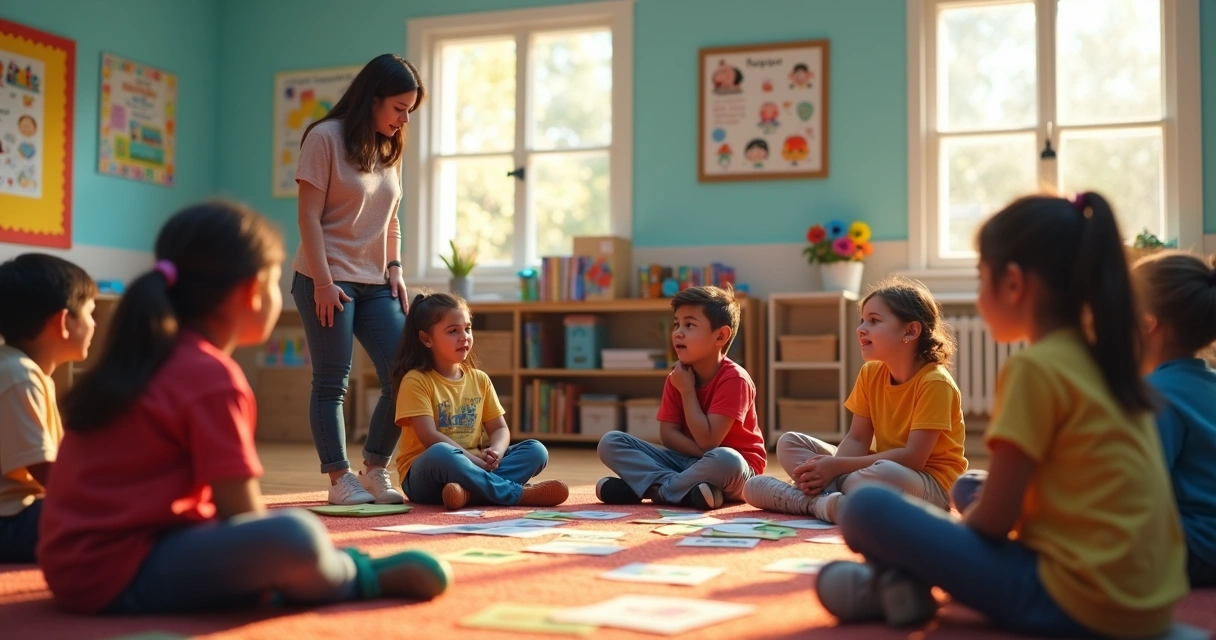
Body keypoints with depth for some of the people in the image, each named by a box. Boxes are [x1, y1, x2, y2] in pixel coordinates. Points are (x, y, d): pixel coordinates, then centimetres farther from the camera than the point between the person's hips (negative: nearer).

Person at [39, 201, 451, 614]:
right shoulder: (212, 377, -14)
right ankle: (362, 579, 1)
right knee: (295, 536, -28)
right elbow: (242, 516, -15)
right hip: (119, 571, -11)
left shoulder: (146, 357, 13)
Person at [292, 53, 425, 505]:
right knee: (332, 383, -2)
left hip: (374, 283, 7)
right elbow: (309, 217, -10)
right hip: (327, 281, -6)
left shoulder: (390, 149, 14)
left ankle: (375, 471, 13)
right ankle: (340, 479, 7)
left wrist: (394, 270, 6)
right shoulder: (325, 138, -6)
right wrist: (323, 282, -15)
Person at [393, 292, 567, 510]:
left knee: (536, 450, -12)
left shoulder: (479, 380, 13)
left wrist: (496, 452, -13)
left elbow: (499, 428, 10)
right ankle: (518, 493, -33)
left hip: (471, 467, 6)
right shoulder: (416, 381, -6)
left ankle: (468, 490, -36)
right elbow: (430, 437, -16)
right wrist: (473, 459, -22)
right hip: (424, 475, -6)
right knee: (440, 454, -41)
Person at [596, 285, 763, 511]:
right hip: (686, 461, 6)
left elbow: (707, 441, -22)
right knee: (611, 442, -8)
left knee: (724, 460, -43)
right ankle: (687, 489, -25)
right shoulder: (676, 378, 2)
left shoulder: (734, 379, -17)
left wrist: (687, 390, -15)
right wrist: (706, 455, -20)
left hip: (736, 469, -6)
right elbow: (668, 434, -3)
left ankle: (652, 487, -23)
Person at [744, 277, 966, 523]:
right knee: (789, 442, -1)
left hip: (933, 485, -7)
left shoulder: (935, 382, -18)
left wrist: (837, 466, -24)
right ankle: (833, 496, -25)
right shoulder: (870, 374, 3)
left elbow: (913, 457, -24)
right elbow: (857, 440, 0)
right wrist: (828, 468, -23)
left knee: (885, 475, -43)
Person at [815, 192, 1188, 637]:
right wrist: (965, 514, 19)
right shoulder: (1101, 359, 11)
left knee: (867, 509, -13)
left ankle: (899, 587, 10)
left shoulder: (1035, 368, -14)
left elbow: (995, 519, -12)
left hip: (1078, 600, -9)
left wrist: (944, 524, 7)